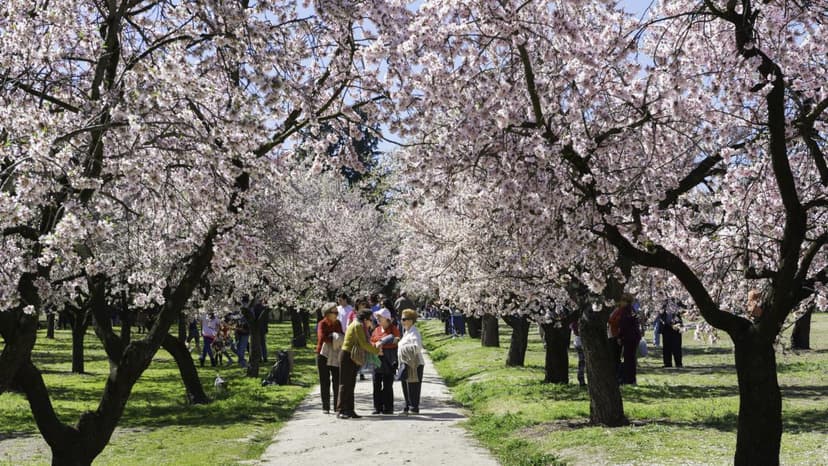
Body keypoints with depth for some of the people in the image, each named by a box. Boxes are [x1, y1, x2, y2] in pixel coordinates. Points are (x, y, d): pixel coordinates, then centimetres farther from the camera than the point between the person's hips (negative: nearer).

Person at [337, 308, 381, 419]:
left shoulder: (360, 326, 17)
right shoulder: (357, 326, -14)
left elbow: (364, 344, 14)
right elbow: (364, 344, -18)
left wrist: (375, 348, 1)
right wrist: (376, 351, -7)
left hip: (352, 358, 10)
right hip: (347, 356, -10)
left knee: (351, 385, 10)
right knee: (345, 384, -8)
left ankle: (349, 410, 13)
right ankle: (341, 411, -7)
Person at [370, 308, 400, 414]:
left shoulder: (393, 329, -1)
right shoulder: (377, 329, 16)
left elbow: (394, 342, -13)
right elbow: (371, 342, 11)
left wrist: (382, 343, -17)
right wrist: (376, 345, -9)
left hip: (388, 362, -5)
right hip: (377, 360, 5)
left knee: (387, 386, -2)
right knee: (377, 385, 5)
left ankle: (388, 408, 5)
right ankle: (377, 407, 12)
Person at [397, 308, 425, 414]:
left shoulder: (414, 333, -14)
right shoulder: (407, 332, 16)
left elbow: (417, 347, -28)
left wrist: (403, 347, -23)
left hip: (413, 364, -10)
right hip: (406, 363, 10)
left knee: (413, 387, -4)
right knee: (405, 386, 14)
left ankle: (414, 408, 3)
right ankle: (408, 407, 23)